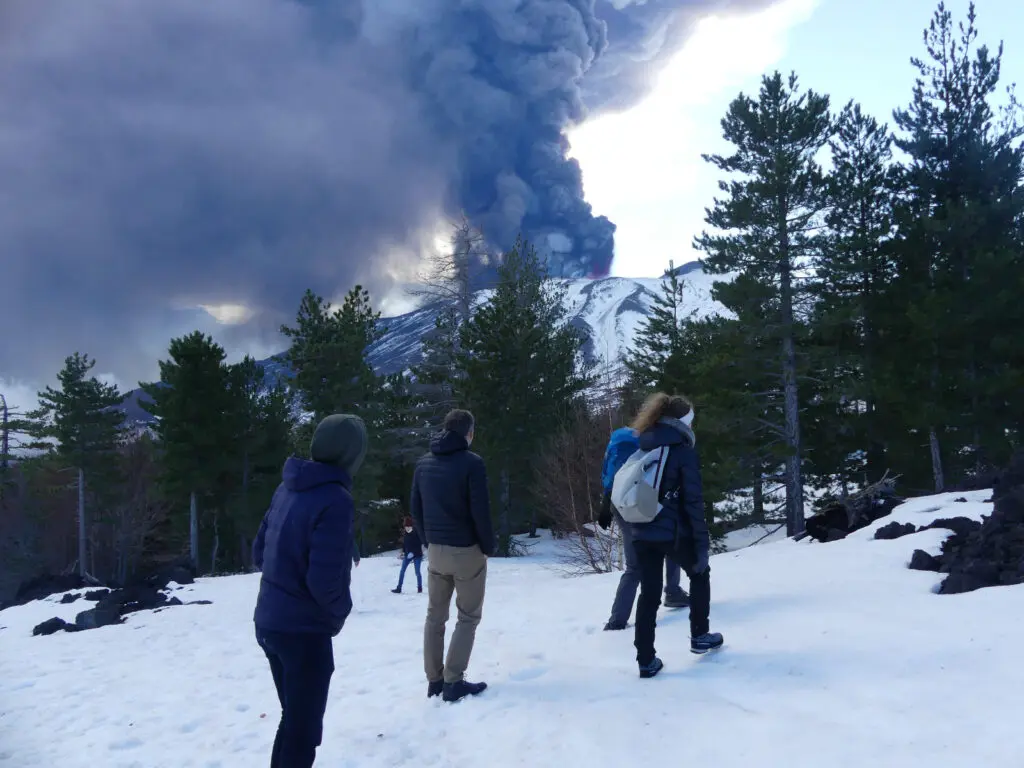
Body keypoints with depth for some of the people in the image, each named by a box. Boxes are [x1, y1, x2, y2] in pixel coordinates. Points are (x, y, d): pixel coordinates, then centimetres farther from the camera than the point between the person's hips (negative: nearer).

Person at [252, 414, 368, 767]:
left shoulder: (287, 488, 2)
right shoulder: (335, 500, -21)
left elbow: (259, 553, 10)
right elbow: (325, 581, -24)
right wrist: (341, 609, -5)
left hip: (269, 622, 8)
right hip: (304, 630, -8)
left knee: (293, 720, 24)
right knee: (303, 731, 8)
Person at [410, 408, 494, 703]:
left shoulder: (423, 463, 4)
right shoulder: (471, 462, -15)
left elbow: (416, 509, 9)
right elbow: (480, 510, -16)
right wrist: (489, 546, -4)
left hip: (436, 551, 5)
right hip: (467, 550, -5)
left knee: (435, 616, 14)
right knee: (468, 617, 5)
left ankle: (434, 680, 17)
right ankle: (453, 682, 2)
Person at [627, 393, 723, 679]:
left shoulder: (642, 448, 10)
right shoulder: (683, 450, -9)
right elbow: (693, 501, -13)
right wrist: (703, 544, -11)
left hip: (642, 533, 5)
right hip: (673, 532, -5)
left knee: (649, 593, 9)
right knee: (699, 573, 22)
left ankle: (646, 661, 8)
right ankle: (700, 636, 30)